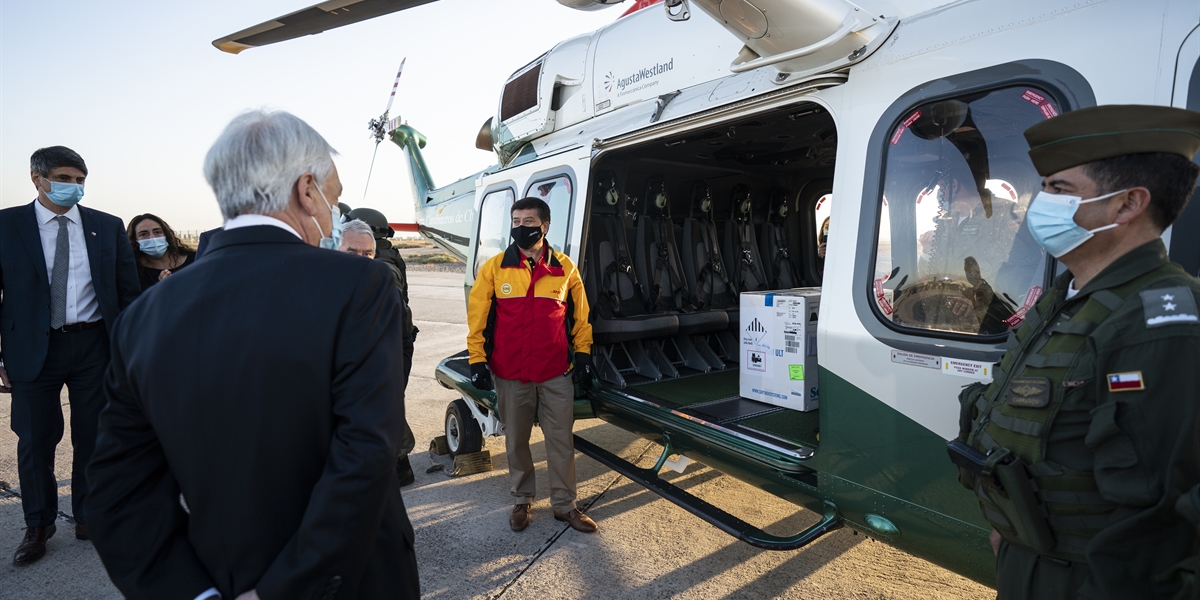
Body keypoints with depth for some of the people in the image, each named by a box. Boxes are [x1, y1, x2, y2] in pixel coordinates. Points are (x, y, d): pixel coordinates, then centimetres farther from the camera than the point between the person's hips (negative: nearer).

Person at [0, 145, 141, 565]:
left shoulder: (107, 227, 4)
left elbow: (129, 293, 5)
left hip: (94, 346, 1)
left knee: (92, 437, 10)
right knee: (35, 441, 9)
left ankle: (88, 518, 28)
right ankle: (38, 526, 29)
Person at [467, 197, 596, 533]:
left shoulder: (565, 268, 1)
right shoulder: (495, 267, -2)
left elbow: (579, 315, 9)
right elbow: (478, 316, 1)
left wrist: (582, 355, 6)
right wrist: (477, 360, -2)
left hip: (556, 373, 0)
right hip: (510, 374, 0)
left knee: (562, 441, 7)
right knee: (516, 440, 14)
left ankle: (564, 504, 25)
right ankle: (522, 500, 34)